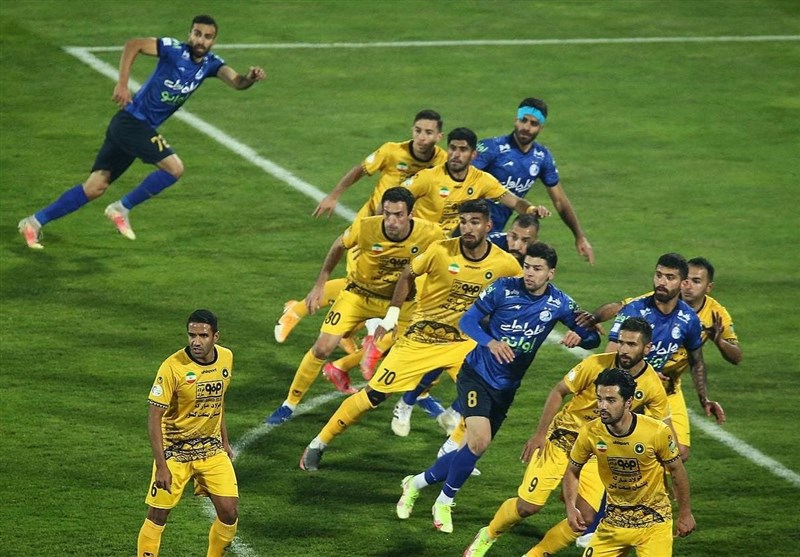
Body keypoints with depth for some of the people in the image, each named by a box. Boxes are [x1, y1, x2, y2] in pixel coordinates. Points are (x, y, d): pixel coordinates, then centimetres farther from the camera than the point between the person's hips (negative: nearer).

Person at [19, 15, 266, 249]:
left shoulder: (210, 64, 5)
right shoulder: (175, 50, -13)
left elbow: (236, 81, -9)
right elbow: (133, 45, -18)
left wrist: (249, 78, -32)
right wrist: (122, 83, -26)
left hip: (143, 128, 7)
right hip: (131, 121, -7)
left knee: (95, 187, 6)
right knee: (174, 167, -17)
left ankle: (35, 222, 11)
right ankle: (121, 209, -3)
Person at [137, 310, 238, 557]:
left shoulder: (226, 358, -3)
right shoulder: (173, 367, -21)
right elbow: (154, 417, -20)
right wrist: (161, 466, -24)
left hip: (211, 448, 5)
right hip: (175, 450, -4)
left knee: (230, 513, -2)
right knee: (158, 516, -1)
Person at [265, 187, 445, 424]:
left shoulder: (431, 235, -27)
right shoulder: (365, 227, -28)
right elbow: (339, 247, -5)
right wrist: (319, 285, -1)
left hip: (400, 298, 1)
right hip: (359, 294, -1)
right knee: (322, 348, -9)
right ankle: (289, 404, 8)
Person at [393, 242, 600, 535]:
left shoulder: (559, 303, -5)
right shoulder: (503, 289, -14)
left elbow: (592, 337, -1)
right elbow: (468, 321, -10)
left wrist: (578, 337, -25)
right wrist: (490, 342, -29)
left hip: (506, 387, 4)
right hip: (477, 376, -4)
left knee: (474, 448, 8)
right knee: (479, 440, -23)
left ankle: (416, 483, 31)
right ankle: (445, 502, -1)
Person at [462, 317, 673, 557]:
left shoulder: (653, 387, -13)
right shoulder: (596, 365, -18)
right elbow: (558, 392, -6)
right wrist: (539, 434, -10)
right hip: (561, 439, -2)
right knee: (528, 505, -8)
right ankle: (487, 536, 22)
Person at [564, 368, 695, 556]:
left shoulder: (657, 432, -21)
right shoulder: (590, 433, -15)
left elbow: (676, 471, -5)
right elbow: (572, 471, 3)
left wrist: (685, 513, 3)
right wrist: (571, 507, -11)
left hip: (654, 521, -3)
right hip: (614, 519, 3)